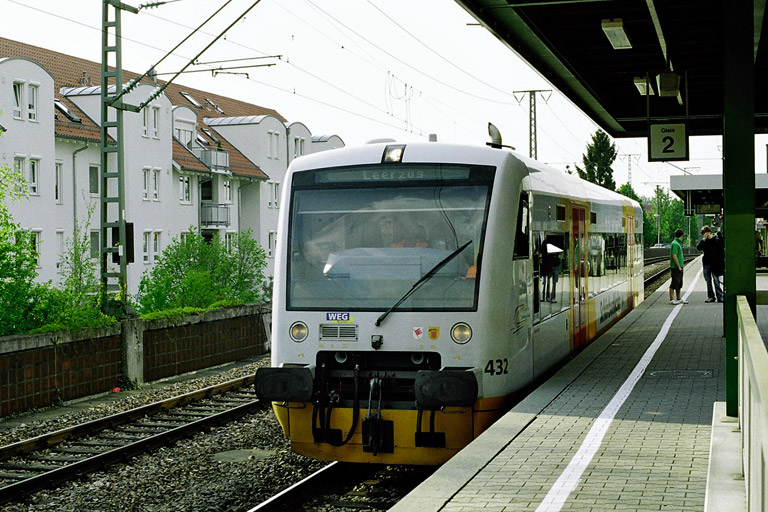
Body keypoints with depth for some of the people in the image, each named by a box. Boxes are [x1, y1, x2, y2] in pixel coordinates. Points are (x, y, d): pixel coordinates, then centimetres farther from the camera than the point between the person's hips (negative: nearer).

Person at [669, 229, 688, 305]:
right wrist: (679, 266, -18)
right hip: (676, 267, -10)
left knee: (679, 284, 14)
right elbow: (674, 256, -22)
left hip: (679, 267, 10)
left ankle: (678, 299, 21)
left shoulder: (677, 243, 16)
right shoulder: (675, 244, -16)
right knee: (674, 283, -7)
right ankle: (671, 299, -4)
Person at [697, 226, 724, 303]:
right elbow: (698, 247, -8)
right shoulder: (704, 241, 8)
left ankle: (720, 297, -6)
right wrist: (704, 239, -12)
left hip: (714, 264, -5)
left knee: (716, 281, -8)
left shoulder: (716, 240, -4)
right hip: (706, 264, 5)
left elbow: (720, 253, -4)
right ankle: (711, 297, 15)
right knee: (708, 281, 8)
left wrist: (720, 263, -9)